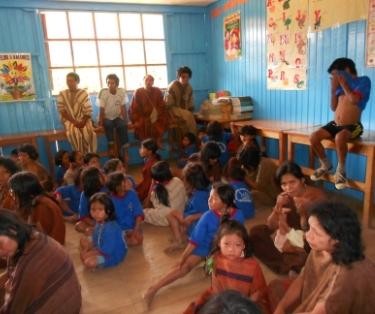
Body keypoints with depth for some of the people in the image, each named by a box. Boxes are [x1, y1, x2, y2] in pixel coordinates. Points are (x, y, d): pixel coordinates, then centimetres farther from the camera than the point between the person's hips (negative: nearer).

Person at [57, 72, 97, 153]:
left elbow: (88, 110, -3)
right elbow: (62, 111, -3)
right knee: (74, 132, -34)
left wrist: (83, 122, -18)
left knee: (88, 132, -31)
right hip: (69, 120, 0)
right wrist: (74, 122, -15)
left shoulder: (83, 93, 3)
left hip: (82, 120, 1)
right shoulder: (62, 94, 3)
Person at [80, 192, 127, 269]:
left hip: (113, 255, -9)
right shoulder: (99, 222, -7)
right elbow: (95, 239, 6)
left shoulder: (111, 228, -34)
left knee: (89, 262, -25)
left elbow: (107, 250, -31)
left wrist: (89, 253, -20)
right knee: (83, 240, 13)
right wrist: (85, 250, -7)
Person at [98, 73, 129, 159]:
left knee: (123, 125, -24)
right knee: (108, 125, -31)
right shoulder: (103, 92, -16)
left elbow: (123, 108, -7)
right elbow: (102, 109, -16)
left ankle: (122, 148, -12)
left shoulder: (122, 92, -10)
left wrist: (125, 120, -12)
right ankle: (111, 145, -16)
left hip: (117, 117, 2)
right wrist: (101, 122, -22)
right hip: (107, 117, -2)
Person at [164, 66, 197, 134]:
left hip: (184, 110, 5)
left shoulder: (189, 87, -1)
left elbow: (190, 104, 6)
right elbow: (168, 105, -17)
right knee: (188, 115, -28)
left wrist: (191, 114, -5)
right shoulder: (172, 87, -18)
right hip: (173, 109, -5)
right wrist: (174, 117, -21)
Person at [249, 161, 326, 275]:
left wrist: (303, 213, -35)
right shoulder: (286, 197, -5)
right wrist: (278, 207, -22)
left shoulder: (317, 196, -16)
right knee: (255, 232, -11)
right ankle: (290, 265, -16)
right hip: (288, 237, 5)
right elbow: (271, 226, -6)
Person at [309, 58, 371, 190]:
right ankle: (325, 165, 8)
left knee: (339, 137, -39)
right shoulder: (341, 85, 13)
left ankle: (341, 170, -16)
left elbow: (354, 99, -20)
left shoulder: (363, 81, -2)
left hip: (352, 126, -6)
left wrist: (343, 82, -8)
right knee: (313, 137, -16)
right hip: (335, 124, 6)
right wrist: (333, 89, 5)